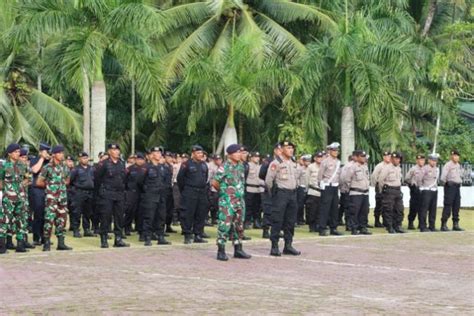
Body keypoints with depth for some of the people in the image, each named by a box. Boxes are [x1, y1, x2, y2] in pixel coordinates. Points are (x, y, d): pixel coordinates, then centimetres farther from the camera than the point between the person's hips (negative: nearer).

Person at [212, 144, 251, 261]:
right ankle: (221, 251, -4)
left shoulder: (241, 166, 10)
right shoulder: (225, 167, -11)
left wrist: (240, 192, 14)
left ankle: (238, 249, 19)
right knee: (225, 225, -8)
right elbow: (215, 182, -11)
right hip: (227, 201, -7)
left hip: (240, 200, 7)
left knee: (239, 225, 11)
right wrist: (223, 191, 2)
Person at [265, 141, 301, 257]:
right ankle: (274, 247, -4)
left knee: (290, 221, 9)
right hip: (281, 194, -7)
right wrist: (273, 193, -2)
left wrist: (293, 190, 16)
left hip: (292, 193, 7)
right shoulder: (276, 163, -9)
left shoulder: (293, 164, 13)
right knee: (277, 221, -6)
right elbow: (268, 180, -11)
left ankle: (288, 246, 16)